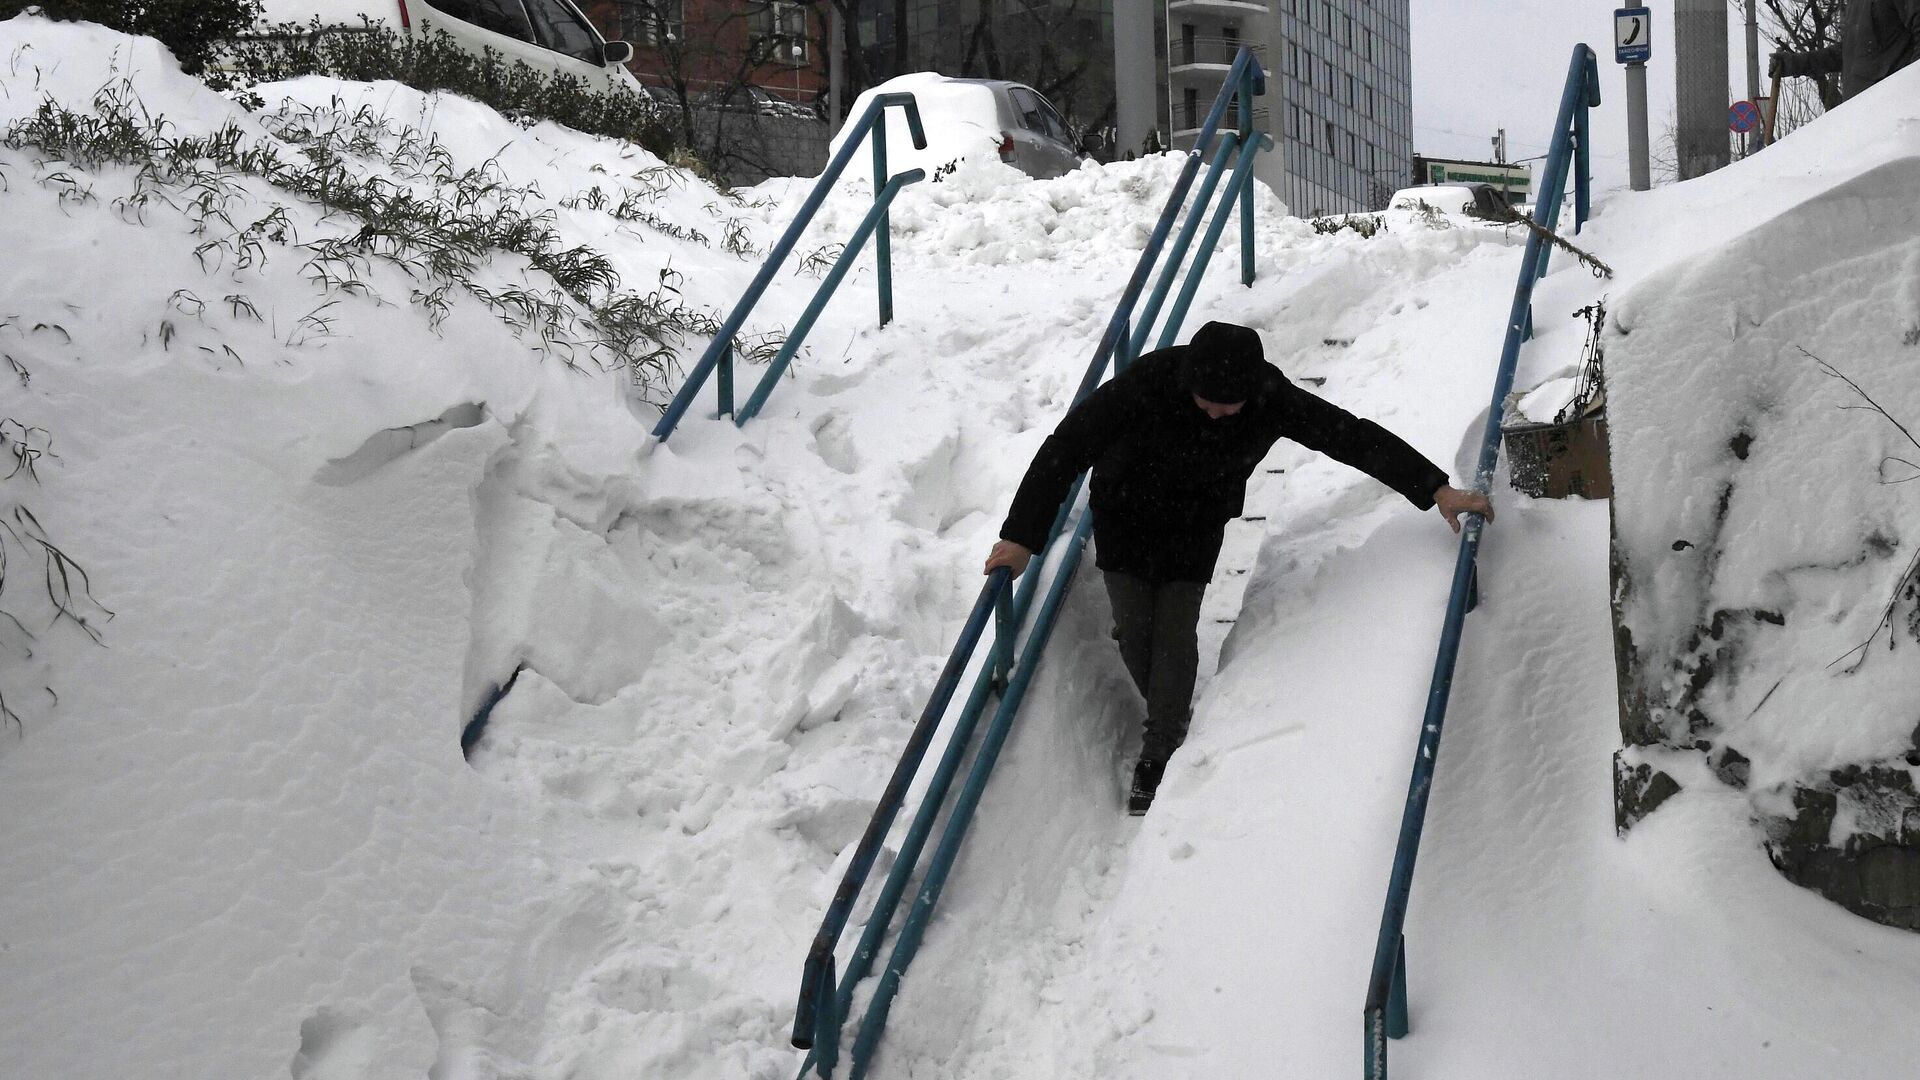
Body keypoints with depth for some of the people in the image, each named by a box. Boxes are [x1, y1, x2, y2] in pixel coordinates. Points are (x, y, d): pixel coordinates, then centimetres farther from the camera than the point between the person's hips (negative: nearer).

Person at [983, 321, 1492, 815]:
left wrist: (1436, 489, -25)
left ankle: (1158, 757, 1)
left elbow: (1353, 436, -21)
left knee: (1175, 631, -7)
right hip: (1124, 517, -1)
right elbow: (1067, 448, -28)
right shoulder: (1147, 384, -35)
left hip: (1197, 527, 1)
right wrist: (1021, 536, -28)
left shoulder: (1272, 399, -28)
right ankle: (1170, 719, 25)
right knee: (1133, 629, 0)